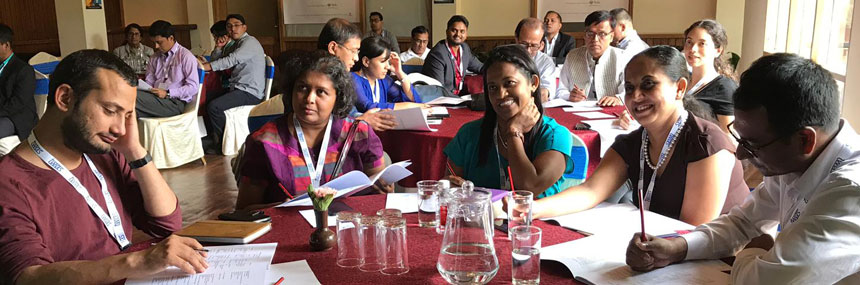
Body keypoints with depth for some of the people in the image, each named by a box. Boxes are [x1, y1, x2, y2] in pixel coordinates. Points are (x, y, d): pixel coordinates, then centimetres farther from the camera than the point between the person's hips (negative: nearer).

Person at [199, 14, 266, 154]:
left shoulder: (249, 42, -10)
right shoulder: (235, 45, 20)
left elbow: (232, 60, -24)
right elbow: (215, 60, 19)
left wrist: (204, 66, -27)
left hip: (250, 92, -10)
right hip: (237, 88, 10)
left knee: (214, 106, -23)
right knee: (206, 98, 11)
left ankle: (222, 144, -7)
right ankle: (212, 137, 15)